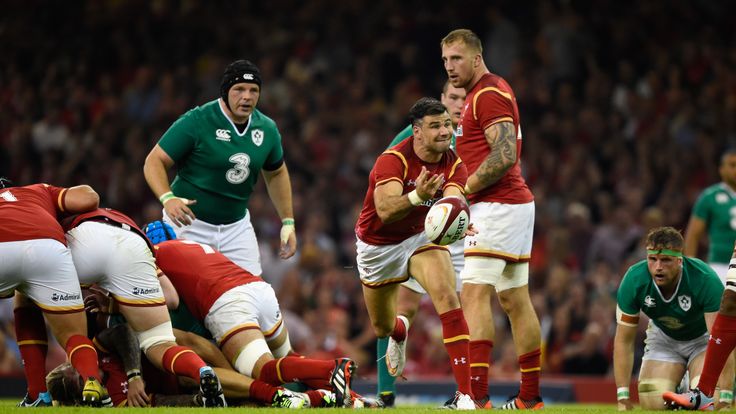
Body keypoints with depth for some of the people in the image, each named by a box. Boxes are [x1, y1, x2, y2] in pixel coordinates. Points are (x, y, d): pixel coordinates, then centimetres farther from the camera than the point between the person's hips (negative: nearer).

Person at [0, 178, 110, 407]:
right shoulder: (40, 191, 38)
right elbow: (88, 198, 22)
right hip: (47, 245, 1)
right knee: (74, 336, 17)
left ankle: (37, 395, 21)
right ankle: (91, 380, -14)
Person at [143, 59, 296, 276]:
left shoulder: (267, 129, 0)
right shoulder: (196, 121, -17)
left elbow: (276, 173, 18)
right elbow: (154, 162, -17)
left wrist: (288, 222, 13)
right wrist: (168, 198, -35)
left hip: (236, 225, 5)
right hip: (189, 220, -5)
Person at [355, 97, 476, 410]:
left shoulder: (454, 166, -14)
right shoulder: (393, 160, -27)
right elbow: (385, 211, -41)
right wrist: (417, 196, -60)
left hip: (422, 237, 2)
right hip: (378, 245, -1)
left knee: (446, 296, -27)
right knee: (381, 328, 14)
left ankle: (465, 393, -29)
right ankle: (400, 331, 58)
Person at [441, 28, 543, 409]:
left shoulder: (488, 94, -12)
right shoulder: (478, 94, 20)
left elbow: (505, 155, -21)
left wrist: (465, 189, -15)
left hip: (497, 206, -11)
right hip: (515, 204, 11)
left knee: (474, 294, -15)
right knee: (514, 300, 10)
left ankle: (476, 394, -23)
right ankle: (530, 396, 12)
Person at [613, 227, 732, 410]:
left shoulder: (706, 280, -35)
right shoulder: (634, 280, -26)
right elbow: (624, 340, -16)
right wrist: (623, 397, -20)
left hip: (703, 337, -2)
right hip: (663, 337, 2)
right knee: (653, 403, -18)